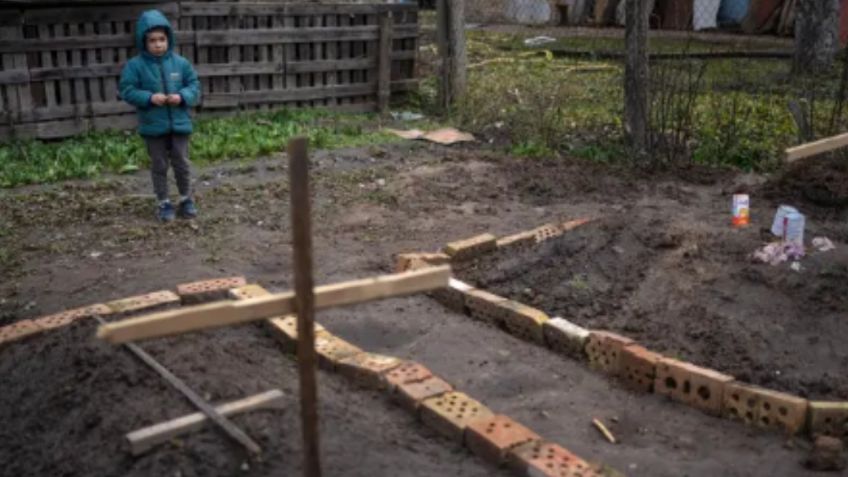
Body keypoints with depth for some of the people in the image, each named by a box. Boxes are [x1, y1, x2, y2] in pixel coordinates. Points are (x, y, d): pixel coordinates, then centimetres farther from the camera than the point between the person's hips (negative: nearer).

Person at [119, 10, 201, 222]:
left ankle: (186, 200, 25)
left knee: (182, 163, 9)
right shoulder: (135, 65, -6)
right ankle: (164, 203, 21)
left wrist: (182, 96, -15)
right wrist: (149, 98, -21)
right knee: (159, 166, 9)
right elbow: (127, 90, -7)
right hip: (153, 126, -1)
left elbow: (194, 86, 4)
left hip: (179, 123, 1)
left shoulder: (180, 63, -1)